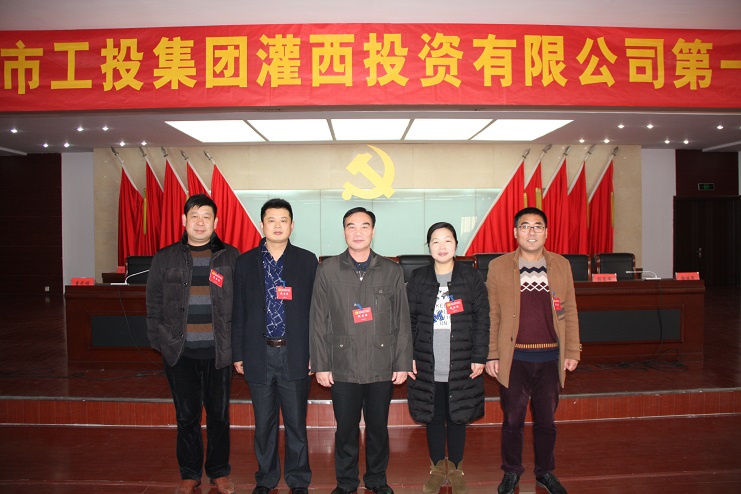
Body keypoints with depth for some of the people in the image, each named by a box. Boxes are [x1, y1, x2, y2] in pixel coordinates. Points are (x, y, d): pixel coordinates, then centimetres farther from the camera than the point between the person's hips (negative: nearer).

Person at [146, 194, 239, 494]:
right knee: (186, 416, 11)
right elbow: (154, 304, 8)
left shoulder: (230, 257, 1)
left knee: (219, 414, 10)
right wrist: (159, 341, 1)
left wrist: (236, 344, -4)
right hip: (180, 351, 1)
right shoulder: (165, 258, 5)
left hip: (217, 351, -1)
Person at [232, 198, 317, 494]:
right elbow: (239, 312, 5)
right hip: (259, 354, 1)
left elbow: (314, 310, 1)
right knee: (264, 422, 13)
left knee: (296, 421, 9)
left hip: (295, 353, -1)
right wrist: (237, 354, 3)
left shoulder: (307, 261, 1)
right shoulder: (245, 262, 4)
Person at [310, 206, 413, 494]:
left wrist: (403, 363, 2)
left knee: (378, 427, 12)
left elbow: (402, 321, 4)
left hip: (382, 367, 1)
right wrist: (320, 365, -1)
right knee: (346, 429, 10)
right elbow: (318, 322, 1)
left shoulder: (392, 271, 3)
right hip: (343, 367, 0)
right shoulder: (328, 270, 1)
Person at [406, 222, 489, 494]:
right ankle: (437, 467, 29)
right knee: (433, 416, 11)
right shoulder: (418, 278, 1)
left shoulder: (472, 278, -1)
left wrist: (479, 357, -6)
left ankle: (455, 468, 29)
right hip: (427, 365, 1)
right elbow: (408, 319, 2)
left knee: (457, 417, 11)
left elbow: (482, 319, -1)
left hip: (461, 365, 0)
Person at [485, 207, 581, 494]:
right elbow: (492, 315, 0)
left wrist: (572, 351, 5)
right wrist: (491, 355, -3)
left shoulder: (562, 266, 6)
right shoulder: (498, 267, -1)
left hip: (550, 357, 2)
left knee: (546, 420, 14)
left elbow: (569, 312, 8)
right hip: (514, 358, -2)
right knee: (512, 420, 10)